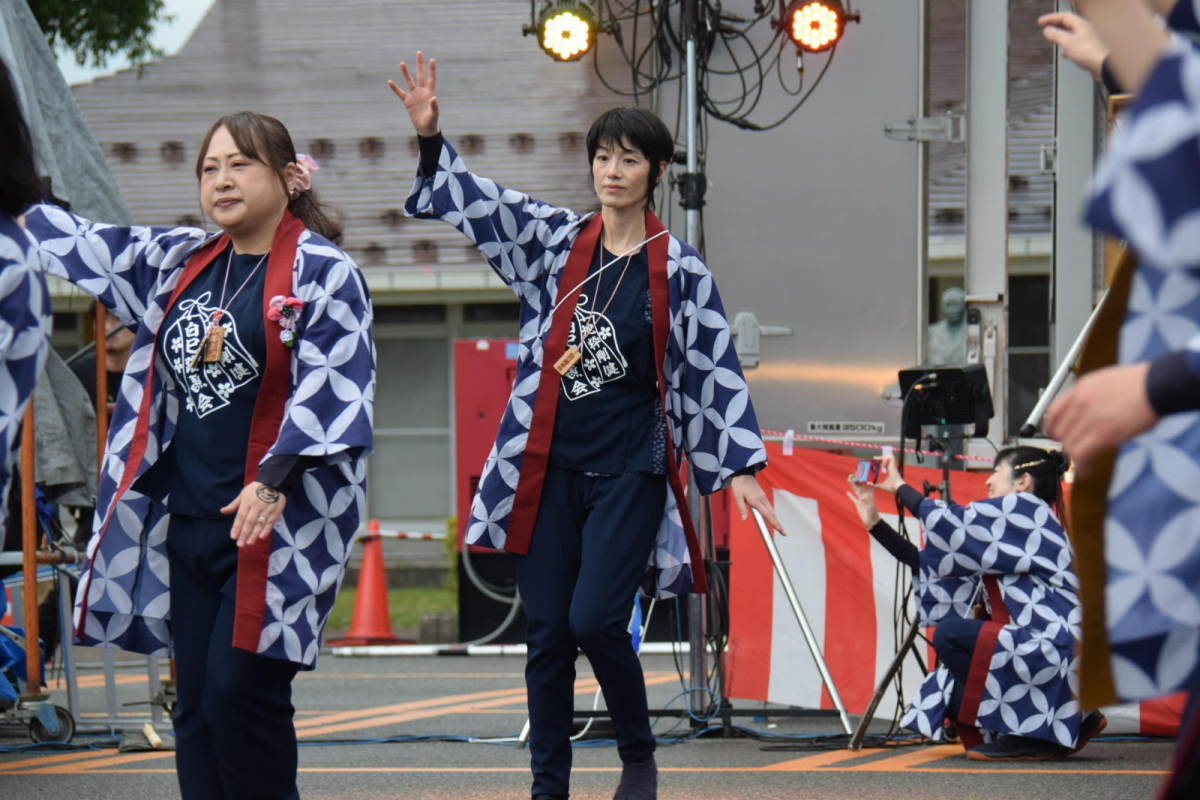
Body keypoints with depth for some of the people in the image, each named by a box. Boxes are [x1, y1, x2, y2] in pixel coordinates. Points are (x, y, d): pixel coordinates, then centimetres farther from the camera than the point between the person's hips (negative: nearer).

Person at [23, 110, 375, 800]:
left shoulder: (322, 272, -4)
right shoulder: (176, 263, 15)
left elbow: (331, 387, -14)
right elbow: (80, 244, 26)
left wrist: (274, 480, -23)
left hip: (277, 525, -7)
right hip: (186, 521, 7)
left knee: (239, 692, -14)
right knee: (196, 704, 5)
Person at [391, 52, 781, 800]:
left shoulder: (678, 268, 0)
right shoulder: (555, 239, 7)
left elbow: (716, 368, 0)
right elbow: (474, 201, 4)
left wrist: (743, 466, -4)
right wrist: (431, 138, -13)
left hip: (629, 469, -3)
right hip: (549, 464, 3)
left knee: (595, 618, -14)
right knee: (547, 633, 3)